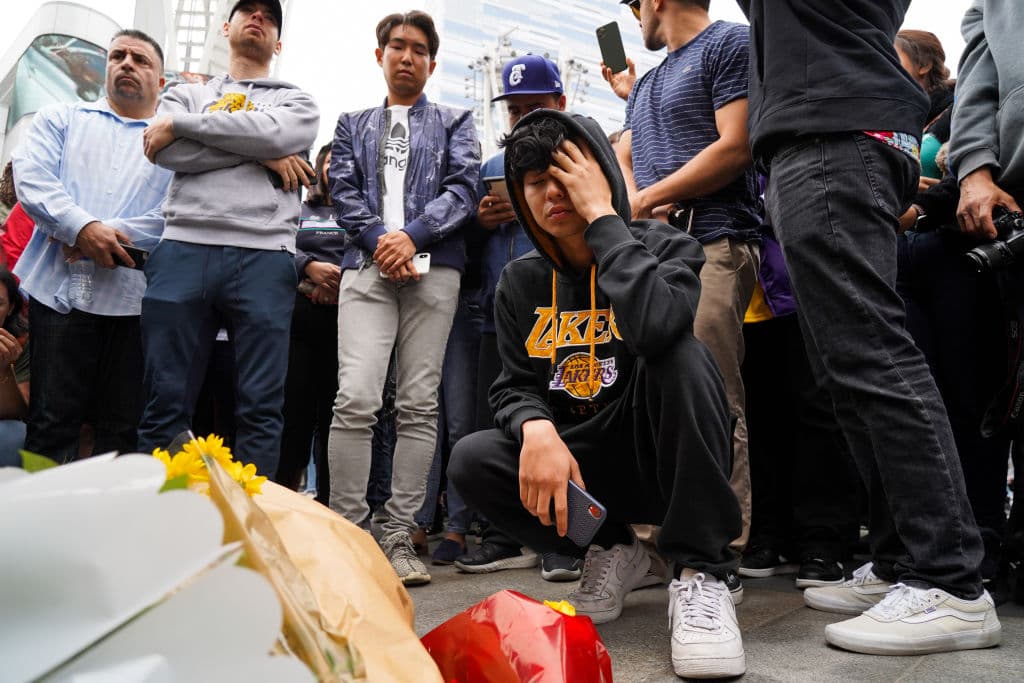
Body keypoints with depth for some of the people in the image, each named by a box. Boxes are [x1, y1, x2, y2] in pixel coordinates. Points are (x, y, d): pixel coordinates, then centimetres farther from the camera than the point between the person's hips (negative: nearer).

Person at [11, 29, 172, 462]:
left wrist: (109, 234, -13)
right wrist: (83, 227, -15)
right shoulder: (61, 119, 18)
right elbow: (31, 177, 1)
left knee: (121, 428, 4)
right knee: (51, 425, 1)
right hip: (60, 287, 1)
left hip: (136, 296, -1)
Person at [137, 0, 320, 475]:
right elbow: (166, 152, 2)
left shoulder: (296, 102, 20)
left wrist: (179, 123, 1)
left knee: (260, 404, -3)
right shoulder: (187, 94, 23)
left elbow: (275, 131, -5)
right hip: (184, 250, 1)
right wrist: (259, 153, -2)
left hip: (264, 258, -1)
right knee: (166, 398, 0)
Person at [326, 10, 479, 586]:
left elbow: (463, 188, 4)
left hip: (434, 269, 0)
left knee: (419, 404, -4)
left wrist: (411, 236, -10)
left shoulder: (454, 122, 19)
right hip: (367, 267, 1)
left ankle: (400, 535, 2)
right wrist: (378, 240, -8)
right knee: (356, 398, -14)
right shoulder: (354, 124, 24)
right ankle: (348, 530, -4)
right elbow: (344, 190, 10)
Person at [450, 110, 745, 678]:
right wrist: (537, 429, -25)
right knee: (472, 459, -21)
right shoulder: (521, 281, 3)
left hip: (663, 456, -3)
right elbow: (515, 385, -1)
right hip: (580, 465, 4)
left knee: (678, 353, -31)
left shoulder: (664, 247, -9)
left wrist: (602, 215, -24)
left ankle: (701, 572, -22)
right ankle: (613, 551, 3)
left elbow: (655, 326, -33)